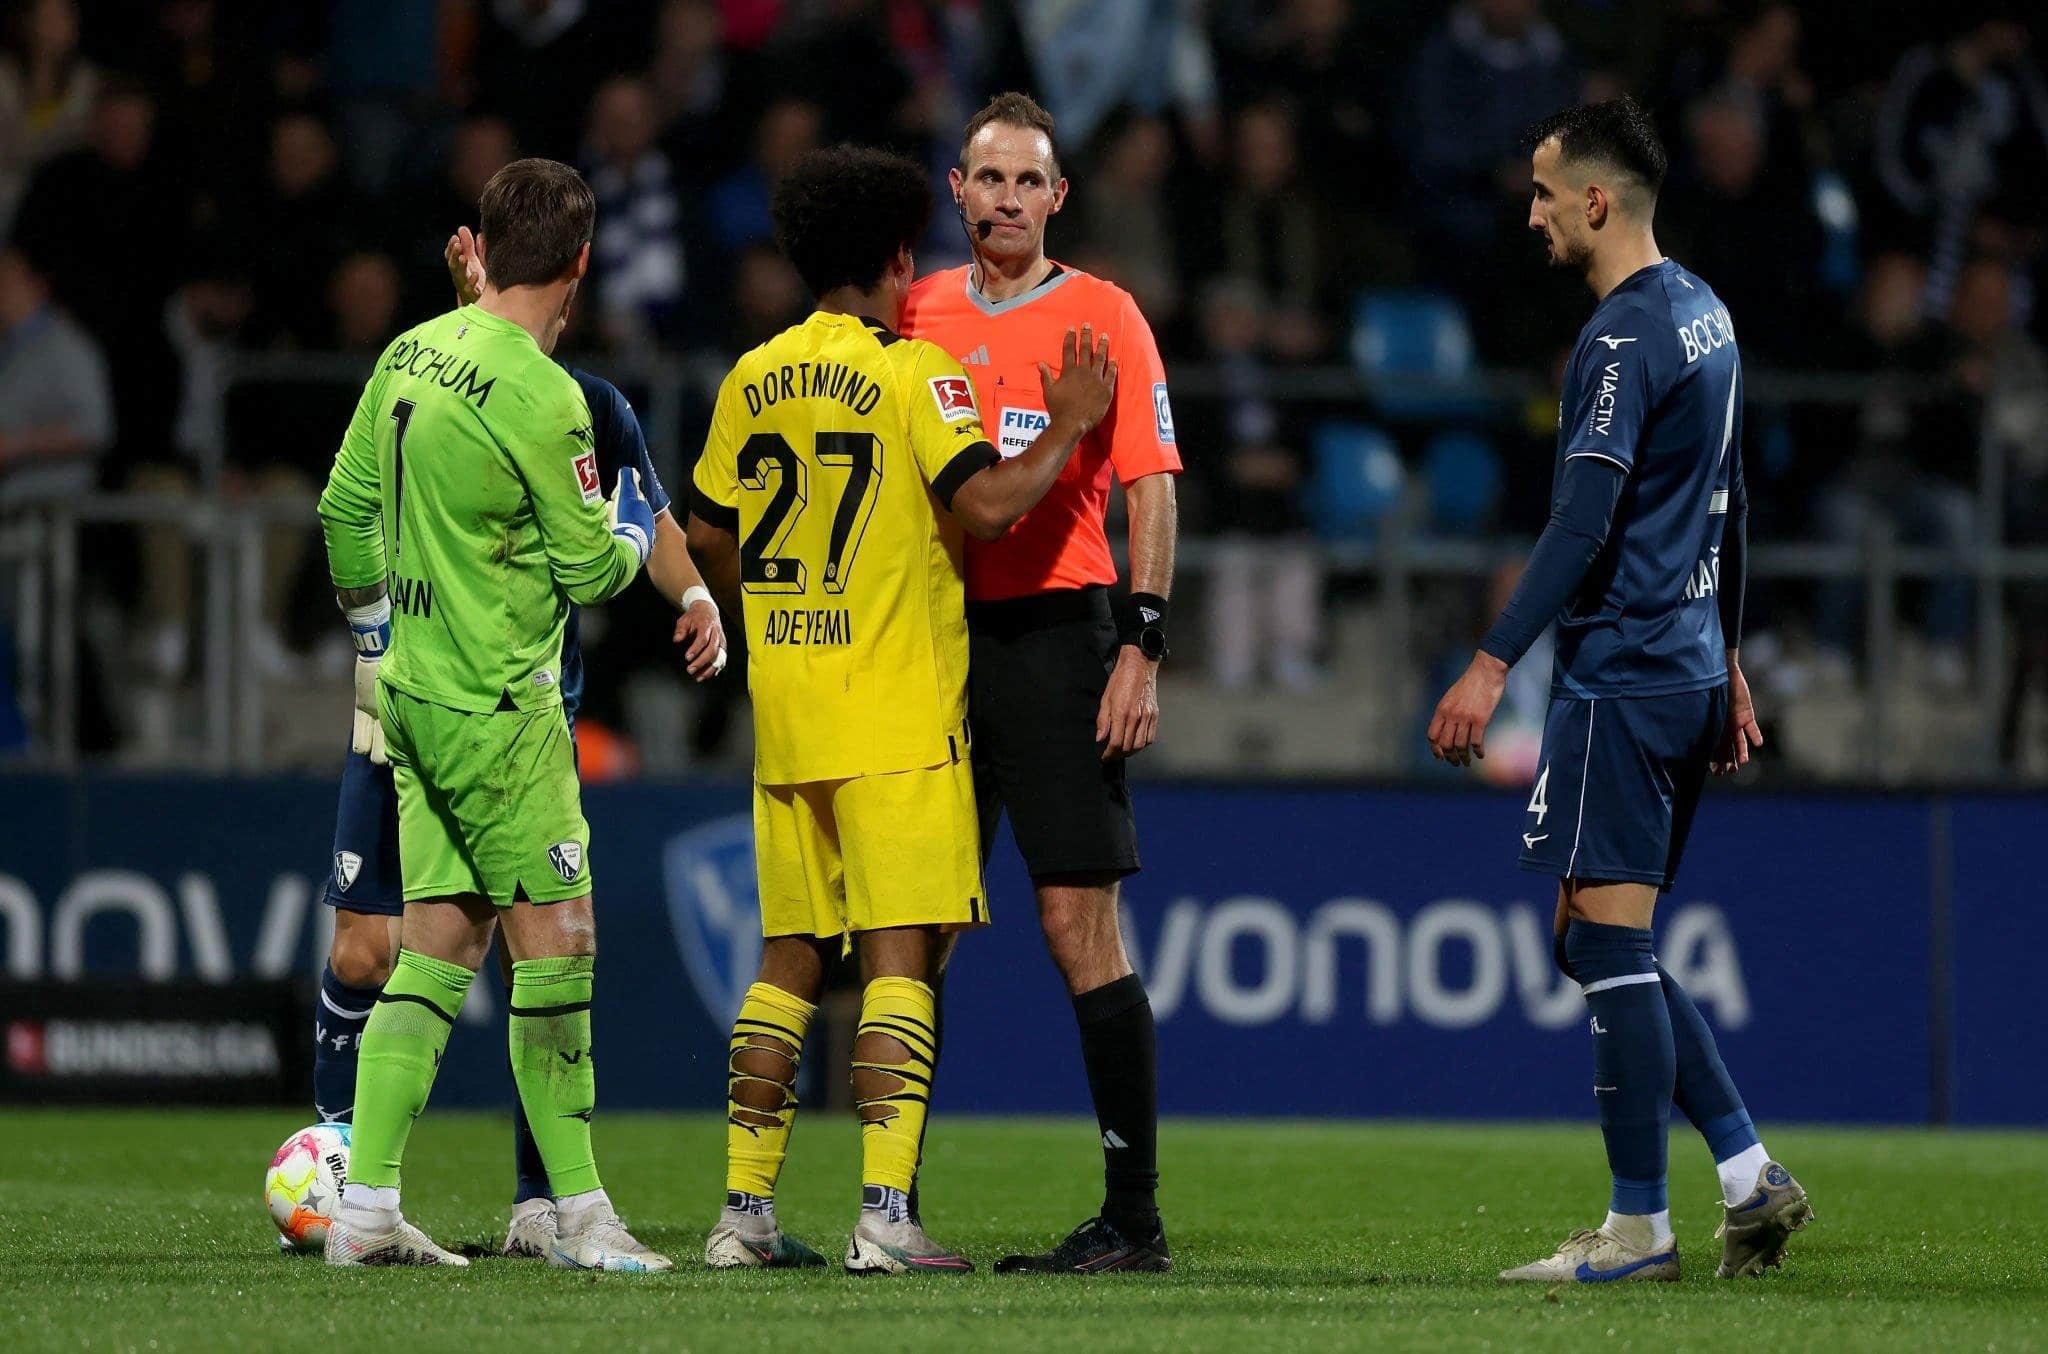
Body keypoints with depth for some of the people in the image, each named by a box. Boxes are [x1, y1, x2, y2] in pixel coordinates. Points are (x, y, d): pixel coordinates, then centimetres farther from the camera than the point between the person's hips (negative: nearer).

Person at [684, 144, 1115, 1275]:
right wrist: (1068, 426, -5)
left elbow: (706, 533, 17)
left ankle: (744, 1210, 11)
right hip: (895, 714, -6)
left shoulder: (754, 377, 10)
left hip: (783, 714, 6)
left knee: (789, 959, 12)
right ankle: (885, 1214, -15)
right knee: (900, 956, -7)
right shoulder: (913, 372, -8)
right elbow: (986, 503, -19)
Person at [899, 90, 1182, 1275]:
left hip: (1053, 633, -5)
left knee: (1080, 922, -7)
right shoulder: (917, 315, 12)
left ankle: (1135, 1213, -4)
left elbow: (1152, 488, -4)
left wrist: (1142, 649, -13)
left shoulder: (1100, 318, 0)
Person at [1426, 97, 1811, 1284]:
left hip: (1622, 674, -10)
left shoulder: (1624, 338, -15)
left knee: (1608, 941, -6)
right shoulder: (1705, 316, 15)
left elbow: (1583, 524, -22)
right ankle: (1750, 1176, 10)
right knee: (1609, 947, 14)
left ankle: (1639, 1228, -4)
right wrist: (1730, 667, 29)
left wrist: (1493, 664, -23)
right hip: (1690, 668, 10)